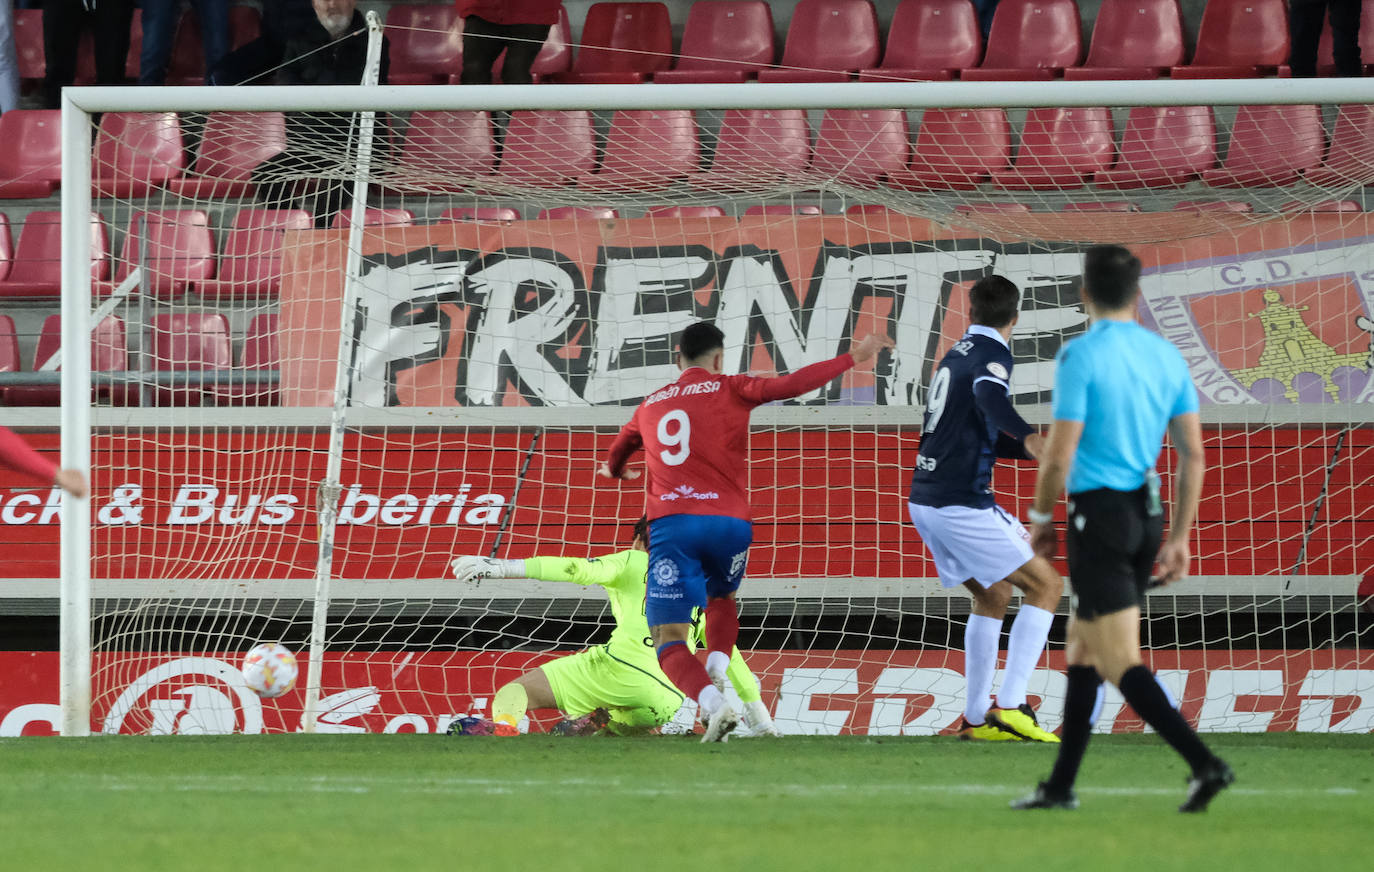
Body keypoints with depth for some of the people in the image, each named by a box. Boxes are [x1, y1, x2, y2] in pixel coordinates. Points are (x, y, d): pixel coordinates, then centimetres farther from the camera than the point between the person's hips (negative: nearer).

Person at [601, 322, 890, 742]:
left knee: (669, 640, -3)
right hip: (728, 522, 0)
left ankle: (712, 702, -30)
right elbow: (791, 385, -4)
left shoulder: (650, 405, 20)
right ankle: (716, 672, 3)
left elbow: (616, 455, 40)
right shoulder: (729, 389, 9)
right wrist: (853, 358, 4)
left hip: (670, 523, 0)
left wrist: (617, 470, 64)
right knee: (721, 598, 30)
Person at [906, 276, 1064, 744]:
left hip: (924, 501, 9)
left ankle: (976, 717, 19)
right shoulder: (992, 353, -8)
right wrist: (1028, 436, -48)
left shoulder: (957, 354, 18)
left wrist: (1028, 449, 27)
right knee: (1046, 585, -4)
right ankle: (1010, 706, -14)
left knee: (992, 595, 22)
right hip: (962, 504, -9)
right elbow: (989, 398, -33)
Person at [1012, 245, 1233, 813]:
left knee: (1120, 663, -7)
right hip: (1148, 512, 7)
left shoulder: (1081, 356, -13)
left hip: (1099, 514, -7)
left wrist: (1040, 519, 1)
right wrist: (1179, 537, 14)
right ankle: (1061, 786, 21)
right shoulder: (1167, 356, 6)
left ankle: (1205, 764, -20)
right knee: (1083, 652, 18)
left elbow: (1059, 456, -15)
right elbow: (1193, 455, 7)